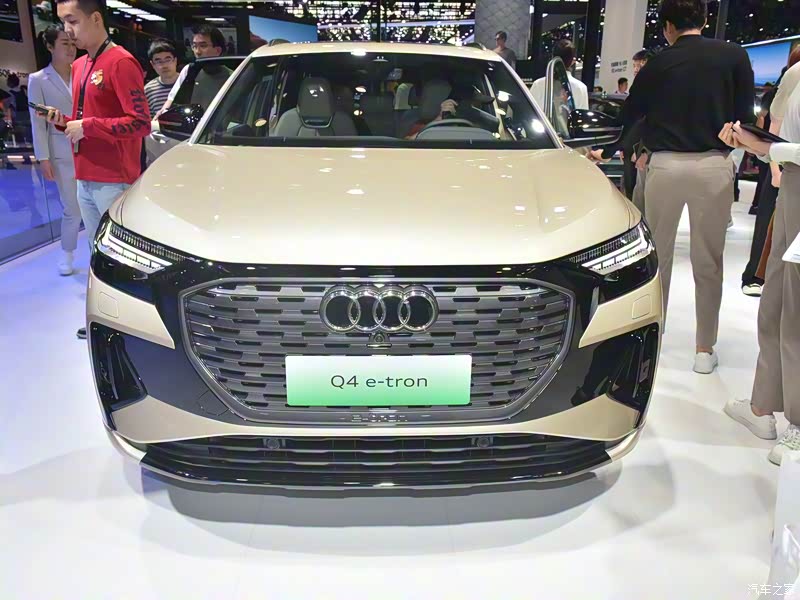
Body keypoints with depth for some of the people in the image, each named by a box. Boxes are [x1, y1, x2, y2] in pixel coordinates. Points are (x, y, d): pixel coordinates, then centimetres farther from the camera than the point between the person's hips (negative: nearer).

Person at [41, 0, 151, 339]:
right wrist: (63, 121, 6)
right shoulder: (78, 67, 18)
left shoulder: (121, 63, -9)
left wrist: (86, 127, -16)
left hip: (114, 182, -8)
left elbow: (140, 123, -16)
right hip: (84, 180, 8)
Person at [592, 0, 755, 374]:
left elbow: (630, 114, 15)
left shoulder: (658, 64, 5)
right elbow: (745, 115, 3)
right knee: (708, 261, 5)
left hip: (665, 166, 0)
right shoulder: (734, 56, 3)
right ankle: (705, 350, 12)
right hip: (714, 165, 0)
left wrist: (607, 151, 30)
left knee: (657, 255, 12)